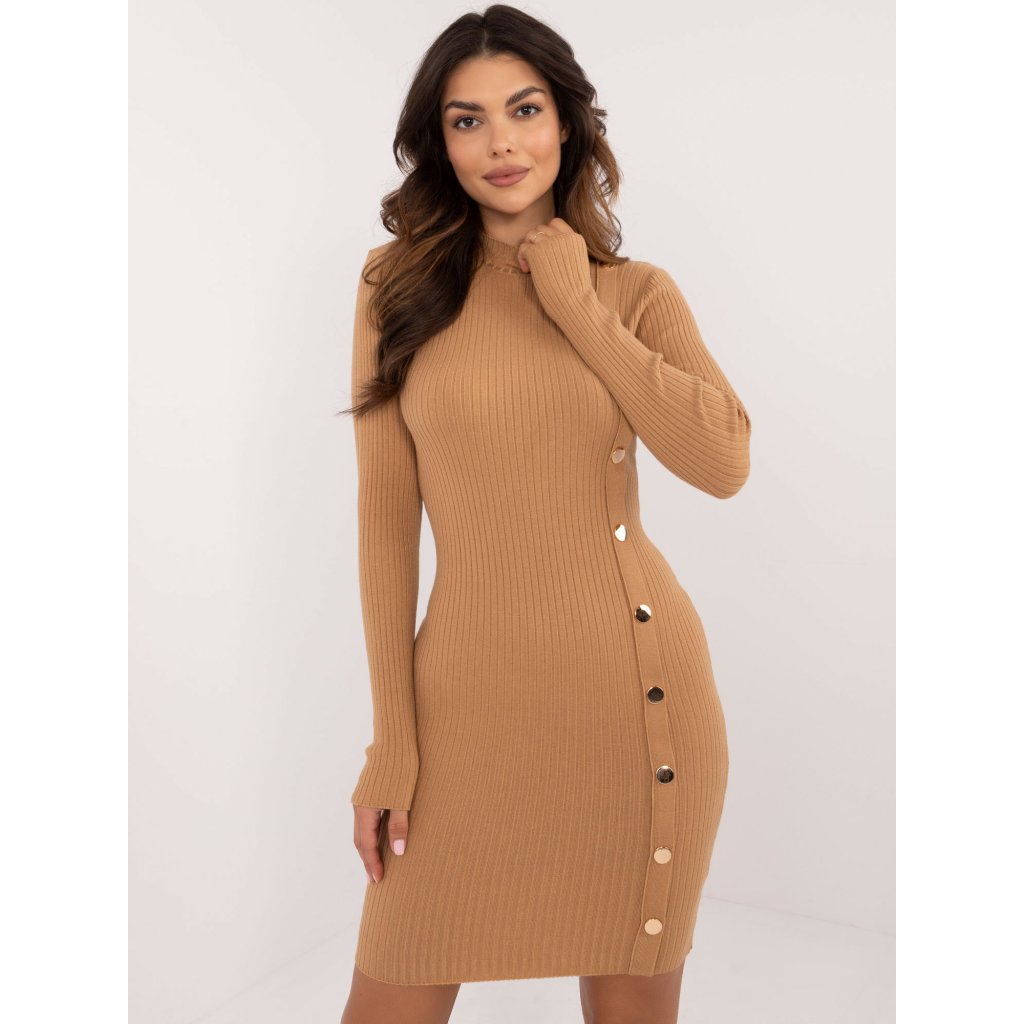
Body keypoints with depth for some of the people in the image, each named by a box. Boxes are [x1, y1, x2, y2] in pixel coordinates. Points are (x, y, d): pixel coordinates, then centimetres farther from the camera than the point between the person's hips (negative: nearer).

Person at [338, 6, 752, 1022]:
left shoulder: (637, 292, 5)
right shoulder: (398, 289, 2)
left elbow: (724, 463, -11)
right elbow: (385, 518, -1)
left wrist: (579, 311, -8)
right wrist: (392, 738, -3)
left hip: (640, 695, 1)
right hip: (473, 694, -1)